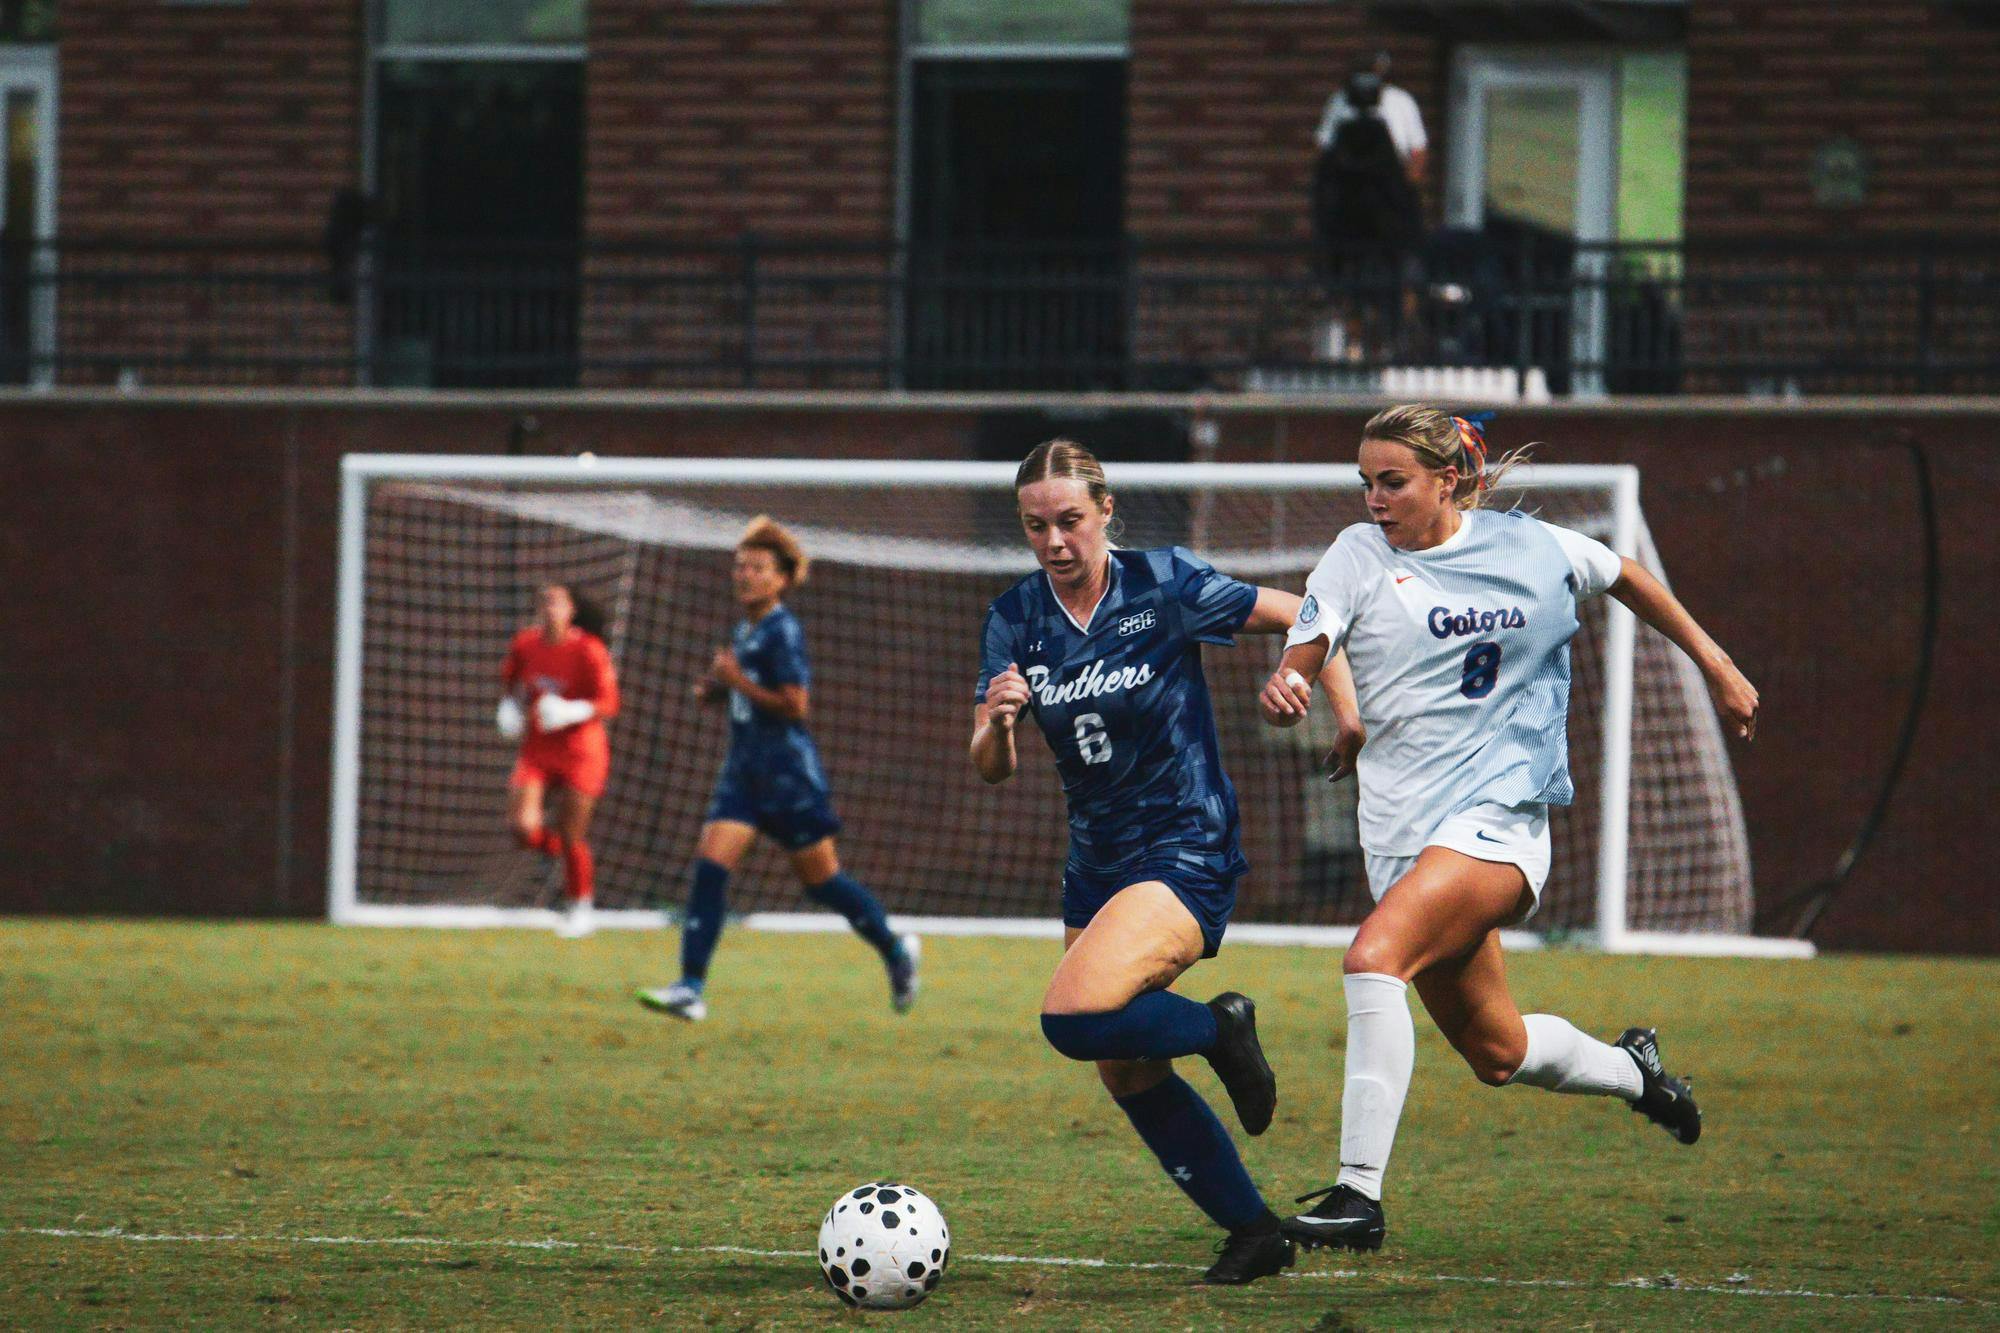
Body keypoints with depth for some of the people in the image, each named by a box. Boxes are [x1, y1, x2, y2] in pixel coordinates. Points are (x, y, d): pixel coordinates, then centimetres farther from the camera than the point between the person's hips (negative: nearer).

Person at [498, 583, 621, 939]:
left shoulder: (588, 651, -14)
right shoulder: (525, 644, -1)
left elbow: (608, 705, -13)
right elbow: (510, 678, 20)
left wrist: (571, 713, -28)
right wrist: (510, 707, 2)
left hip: (580, 752, -4)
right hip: (537, 750, 4)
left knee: (572, 839, 1)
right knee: (523, 826, -15)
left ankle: (579, 910, 21)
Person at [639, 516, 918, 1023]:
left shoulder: (783, 631, -14)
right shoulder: (743, 632, 13)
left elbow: (794, 705, -20)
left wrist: (736, 680, -17)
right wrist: (715, 690, 7)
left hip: (790, 777, -8)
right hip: (744, 772, 8)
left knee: (821, 880, 3)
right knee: (709, 866, -8)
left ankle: (896, 949, 27)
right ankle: (691, 989, -13)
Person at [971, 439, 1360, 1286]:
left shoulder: (1162, 585, -12)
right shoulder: (1015, 620, 0)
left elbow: (1303, 616, -3)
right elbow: (991, 769, -4)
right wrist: (998, 720, -25)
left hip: (1187, 856, -7)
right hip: (1096, 863, 7)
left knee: (1074, 1018, -27)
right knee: (1126, 1075, 9)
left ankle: (1220, 1032, 1)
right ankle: (1252, 1232, 24)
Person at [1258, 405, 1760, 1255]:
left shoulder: (1529, 547, 2)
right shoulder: (1360, 555, 2)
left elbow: (1627, 580, 21)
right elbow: (1302, 657, -8)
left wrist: (1715, 667, 25)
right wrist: (1282, 691, -32)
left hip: (1501, 817, -3)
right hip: (1402, 828, 4)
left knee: (1373, 957, -28)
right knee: (1494, 1050, 12)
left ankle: (1359, 1192, -30)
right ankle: (1633, 1070, 45)